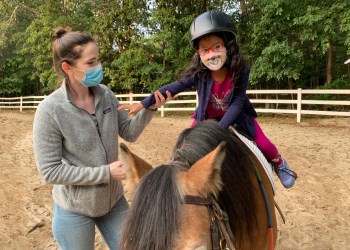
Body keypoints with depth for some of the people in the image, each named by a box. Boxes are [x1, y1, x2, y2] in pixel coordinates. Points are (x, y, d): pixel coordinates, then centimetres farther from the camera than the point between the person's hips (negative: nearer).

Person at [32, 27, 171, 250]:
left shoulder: (106, 94, -9)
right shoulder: (50, 110, -22)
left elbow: (130, 133, 2)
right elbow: (50, 171, -20)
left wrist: (150, 108, -15)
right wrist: (106, 172, -25)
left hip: (114, 200, 5)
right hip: (74, 210, -4)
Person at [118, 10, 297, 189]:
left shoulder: (241, 70, -29)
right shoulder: (198, 73, -27)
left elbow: (238, 103, -28)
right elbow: (174, 87, -23)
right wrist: (144, 104, -28)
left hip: (236, 116, -1)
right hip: (206, 117, 1)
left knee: (263, 144, -4)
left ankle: (279, 164, 29)